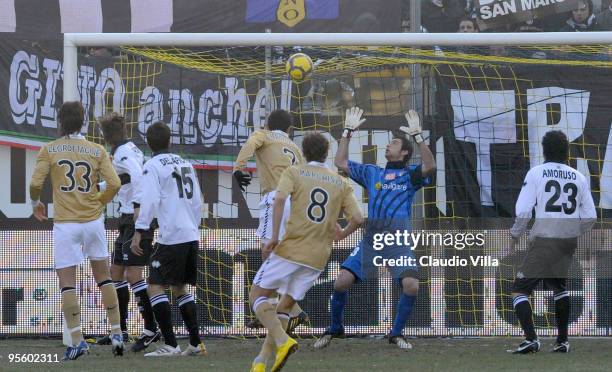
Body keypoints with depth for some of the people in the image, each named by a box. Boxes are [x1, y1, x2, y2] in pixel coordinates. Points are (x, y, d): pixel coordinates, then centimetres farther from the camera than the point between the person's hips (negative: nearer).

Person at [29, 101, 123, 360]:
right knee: (103, 277, 13)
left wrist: (35, 203, 13)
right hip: (93, 220, 2)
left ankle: (77, 341, -7)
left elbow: (35, 184, -8)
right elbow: (114, 184, -5)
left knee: (67, 283, 0)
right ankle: (116, 334, 11)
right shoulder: (97, 151, 3)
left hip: (65, 223, -2)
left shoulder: (49, 150, -2)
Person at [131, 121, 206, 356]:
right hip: (191, 236, 7)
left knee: (155, 286, -4)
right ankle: (196, 343, 13)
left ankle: (170, 344, -13)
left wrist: (139, 233, -17)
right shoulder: (185, 164, 16)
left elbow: (150, 200, -16)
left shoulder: (153, 166, -4)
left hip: (170, 237, -7)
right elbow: (197, 201, 19)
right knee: (180, 288, 17)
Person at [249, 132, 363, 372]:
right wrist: (341, 235, 21)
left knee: (257, 295, 6)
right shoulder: (341, 183, 11)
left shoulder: (294, 173, 3)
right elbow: (357, 218, 1)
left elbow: (280, 199, -16)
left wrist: (274, 236, -13)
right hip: (318, 258, 4)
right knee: (285, 306, 15)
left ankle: (282, 341, -18)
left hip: (290, 248, -4)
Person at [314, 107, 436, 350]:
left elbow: (430, 166, -11)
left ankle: (397, 334, 2)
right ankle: (335, 329, 12)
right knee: (342, 281, -10)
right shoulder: (371, 172, 19)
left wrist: (417, 135, -16)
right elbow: (341, 162, 16)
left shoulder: (410, 175, 9)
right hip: (371, 236, 3)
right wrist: (348, 131, 13)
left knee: (411, 285, -20)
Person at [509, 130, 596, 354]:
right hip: (569, 242, 5)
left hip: (544, 241, -5)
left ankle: (531, 339, -19)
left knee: (520, 290, -2)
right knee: (558, 287, 25)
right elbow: (590, 217, 6)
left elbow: (522, 211, -10)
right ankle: (562, 341, 21)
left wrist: (515, 235, 5)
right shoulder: (579, 178, 8)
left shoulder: (536, 173, -3)